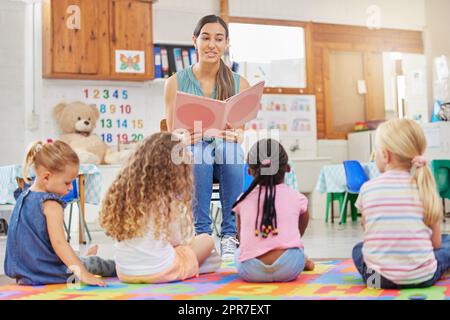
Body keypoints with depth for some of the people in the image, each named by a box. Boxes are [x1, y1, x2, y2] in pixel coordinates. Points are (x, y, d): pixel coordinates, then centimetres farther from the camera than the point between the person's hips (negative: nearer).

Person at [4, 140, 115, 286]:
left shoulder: (23, 197, 5)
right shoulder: (51, 205, -23)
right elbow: (59, 242, -32)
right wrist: (82, 274, -36)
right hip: (50, 276, -8)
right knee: (95, 263, 12)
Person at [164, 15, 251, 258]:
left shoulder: (240, 84, 4)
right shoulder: (176, 83, 1)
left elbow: (241, 133, 1)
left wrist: (234, 135, -24)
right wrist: (184, 138, -24)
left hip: (227, 157, 1)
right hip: (191, 158, -1)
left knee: (230, 147, -35)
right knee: (199, 149, -36)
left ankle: (230, 235, -28)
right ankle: (202, 233, -28)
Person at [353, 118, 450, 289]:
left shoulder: (368, 188, -4)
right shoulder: (425, 187, -3)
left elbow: (368, 230, 4)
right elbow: (436, 242, 2)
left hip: (379, 276, 1)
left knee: (358, 249, 32)